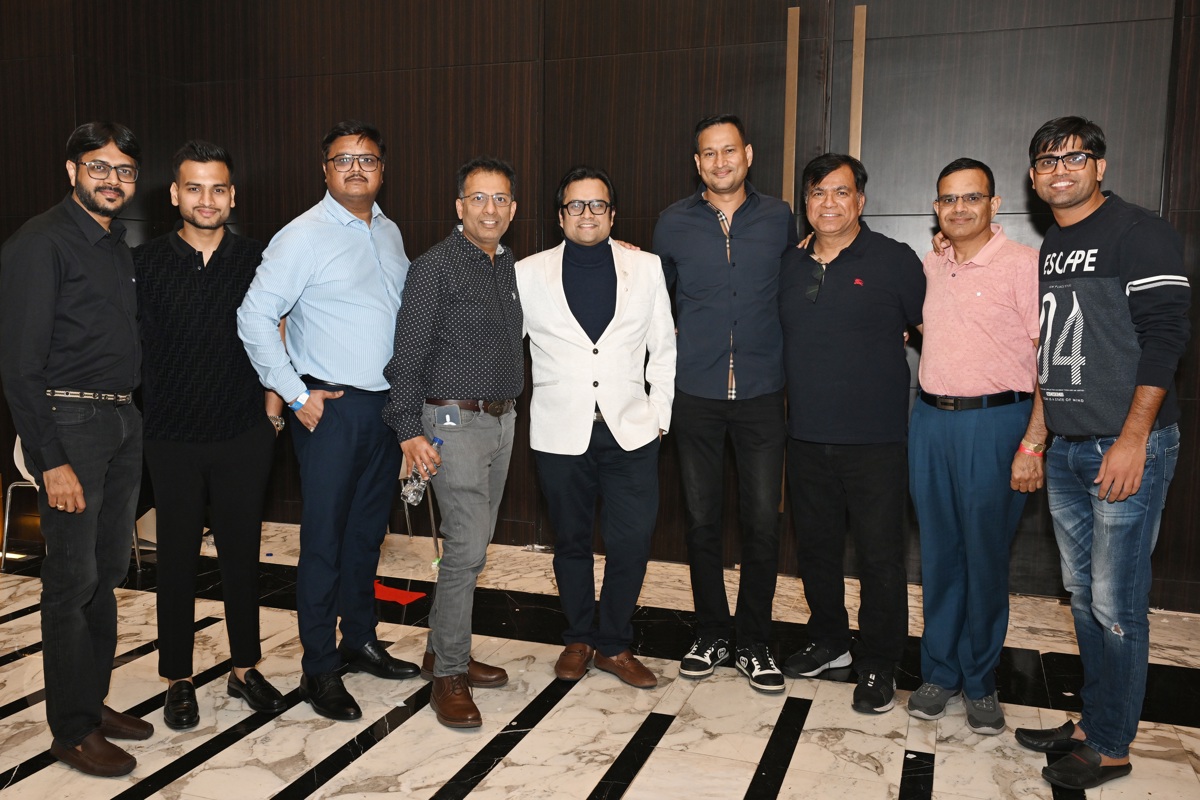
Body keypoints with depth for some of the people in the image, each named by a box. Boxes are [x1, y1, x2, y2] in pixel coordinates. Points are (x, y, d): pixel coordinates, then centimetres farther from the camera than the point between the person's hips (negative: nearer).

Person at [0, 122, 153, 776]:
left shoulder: (120, 244, 15)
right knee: (73, 579, -1)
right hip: (69, 422, -8)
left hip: (123, 422, 8)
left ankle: (95, 702, 28)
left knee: (108, 572, 14)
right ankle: (72, 730, 12)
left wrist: (134, 417, 11)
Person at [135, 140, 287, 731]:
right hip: (172, 438, 0)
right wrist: (143, 414, 0)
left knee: (242, 553, 10)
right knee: (178, 558, 9)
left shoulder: (255, 262, 3)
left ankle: (245, 668, 27)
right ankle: (178, 679, 25)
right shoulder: (146, 262, 0)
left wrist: (273, 404, 0)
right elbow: (131, 344, 3)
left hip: (244, 436, 1)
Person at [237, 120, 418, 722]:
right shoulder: (303, 237, -9)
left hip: (388, 404, 6)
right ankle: (319, 670, 13)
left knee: (368, 531, 16)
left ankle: (360, 640, 31)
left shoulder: (390, 233, 12)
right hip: (331, 409, -6)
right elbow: (255, 316, -12)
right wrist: (294, 395, -13)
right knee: (324, 539, 0)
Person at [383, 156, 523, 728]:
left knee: (472, 544, 14)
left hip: (502, 420, 8)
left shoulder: (510, 267, 12)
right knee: (467, 547, -9)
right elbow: (408, 355, -12)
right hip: (454, 422, -7)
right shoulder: (435, 267, -10)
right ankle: (449, 676, 4)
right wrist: (410, 430, -16)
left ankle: (443, 650, 28)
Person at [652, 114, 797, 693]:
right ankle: (711, 636, 24)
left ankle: (754, 644, 18)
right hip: (696, 393, 1)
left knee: (763, 522, 1)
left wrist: (782, 359, 8)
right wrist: (673, 343, 8)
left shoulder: (779, 218, 4)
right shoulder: (673, 224, 5)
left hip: (761, 392, 0)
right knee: (701, 520, 8)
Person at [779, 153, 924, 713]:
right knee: (815, 547, 15)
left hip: (874, 440, -4)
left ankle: (878, 666, 19)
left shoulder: (895, 261, -5)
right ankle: (828, 641, 35)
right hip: (806, 436, 5)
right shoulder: (791, 266, 9)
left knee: (880, 556, 3)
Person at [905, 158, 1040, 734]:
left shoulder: (1023, 264, -6)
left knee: (985, 556, 3)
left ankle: (980, 683, 19)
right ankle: (940, 673, 23)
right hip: (930, 420, 5)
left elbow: (1046, 356, -10)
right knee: (938, 552, 11)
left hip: (993, 422, -5)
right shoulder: (928, 268, 12)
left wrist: (1035, 439, -15)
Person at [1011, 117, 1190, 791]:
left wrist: (1132, 442, -19)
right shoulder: (1051, 249, 16)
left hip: (1126, 448, -8)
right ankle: (1093, 722, 29)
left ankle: (1111, 747, 13)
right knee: (1083, 596, 15)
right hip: (1067, 451, 8)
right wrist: (1033, 439, 18)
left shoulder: (1141, 234, -8)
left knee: (1117, 605, -1)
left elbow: (1165, 337, -15)